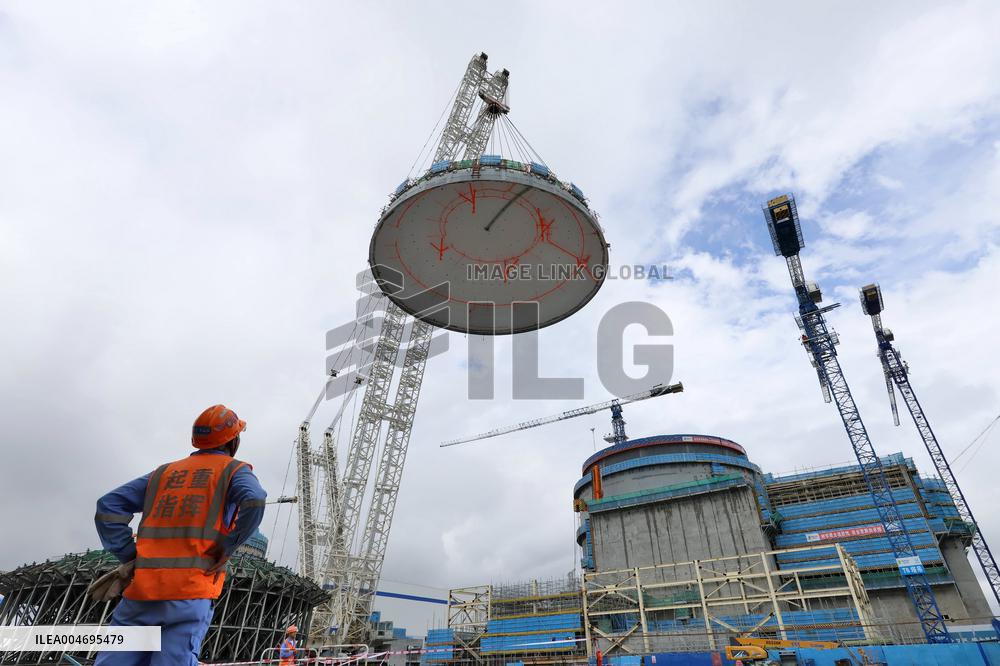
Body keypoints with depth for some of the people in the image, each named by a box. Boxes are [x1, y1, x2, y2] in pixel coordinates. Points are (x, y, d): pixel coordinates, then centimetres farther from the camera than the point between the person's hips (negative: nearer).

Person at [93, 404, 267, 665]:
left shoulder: (163, 472, 20)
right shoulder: (234, 470, 5)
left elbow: (108, 507, 14)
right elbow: (254, 501, -17)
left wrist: (129, 557, 11)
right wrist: (227, 546, -6)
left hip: (141, 588, 4)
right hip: (190, 594, -4)